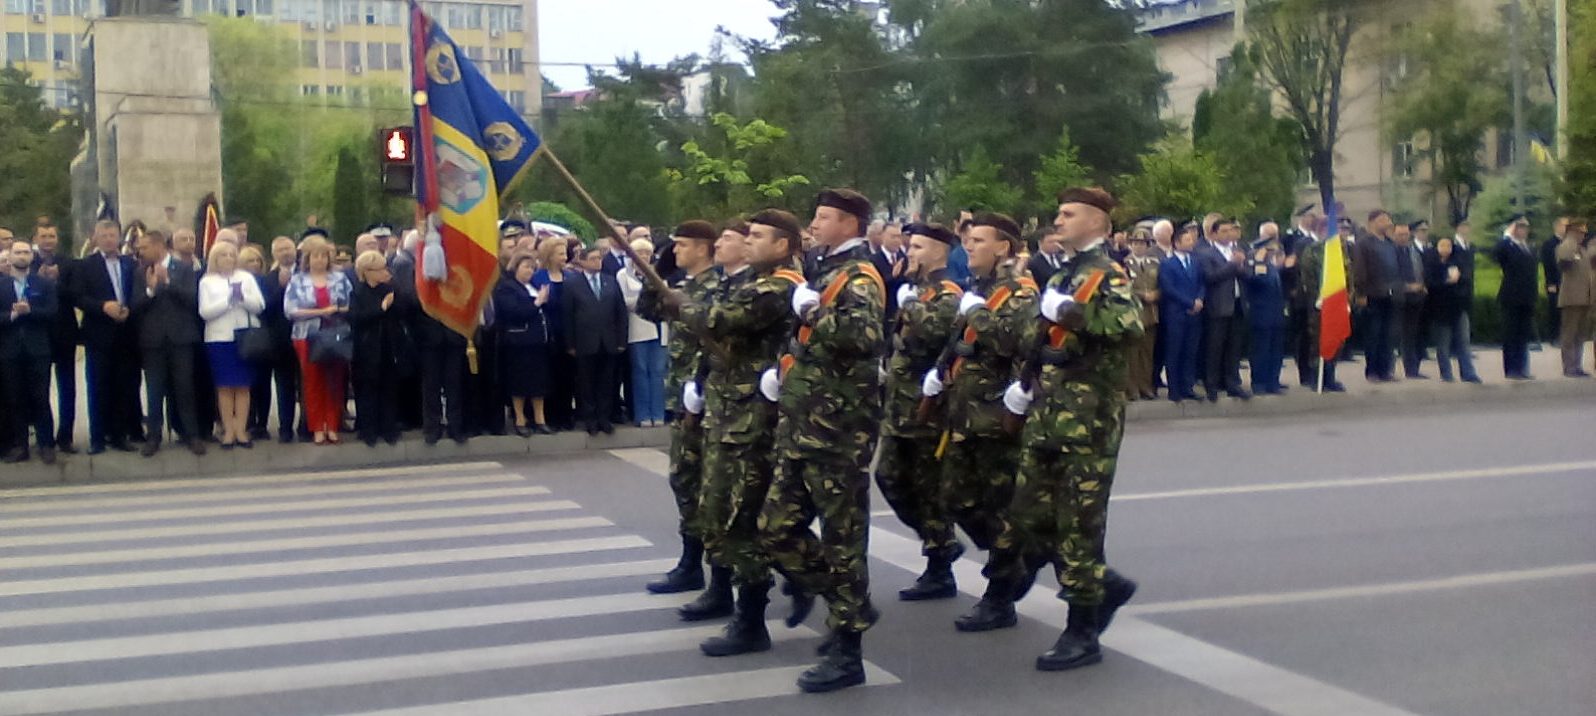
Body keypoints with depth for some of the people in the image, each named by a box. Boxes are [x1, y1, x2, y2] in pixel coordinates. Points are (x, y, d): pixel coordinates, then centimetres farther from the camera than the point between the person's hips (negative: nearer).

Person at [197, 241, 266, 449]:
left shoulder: (247, 277, 9)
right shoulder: (207, 282, 6)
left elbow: (259, 306, 3)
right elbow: (205, 312, -5)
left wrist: (243, 297, -14)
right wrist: (228, 300, -12)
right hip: (220, 338, -1)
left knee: (243, 386, 2)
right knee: (225, 387, 0)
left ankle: (241, 430, 6)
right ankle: (228, 431, 5)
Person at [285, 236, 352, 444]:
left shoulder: (339, 278, 7)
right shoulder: (297, 281, 3)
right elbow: (290, 311, -7)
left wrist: (338, 310, -17)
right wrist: (321, 312, -13)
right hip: (308, 338, -1)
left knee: (335, 382, 2)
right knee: (313, 383, 3)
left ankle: (332, 427, 10)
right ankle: (317, 428, 9)